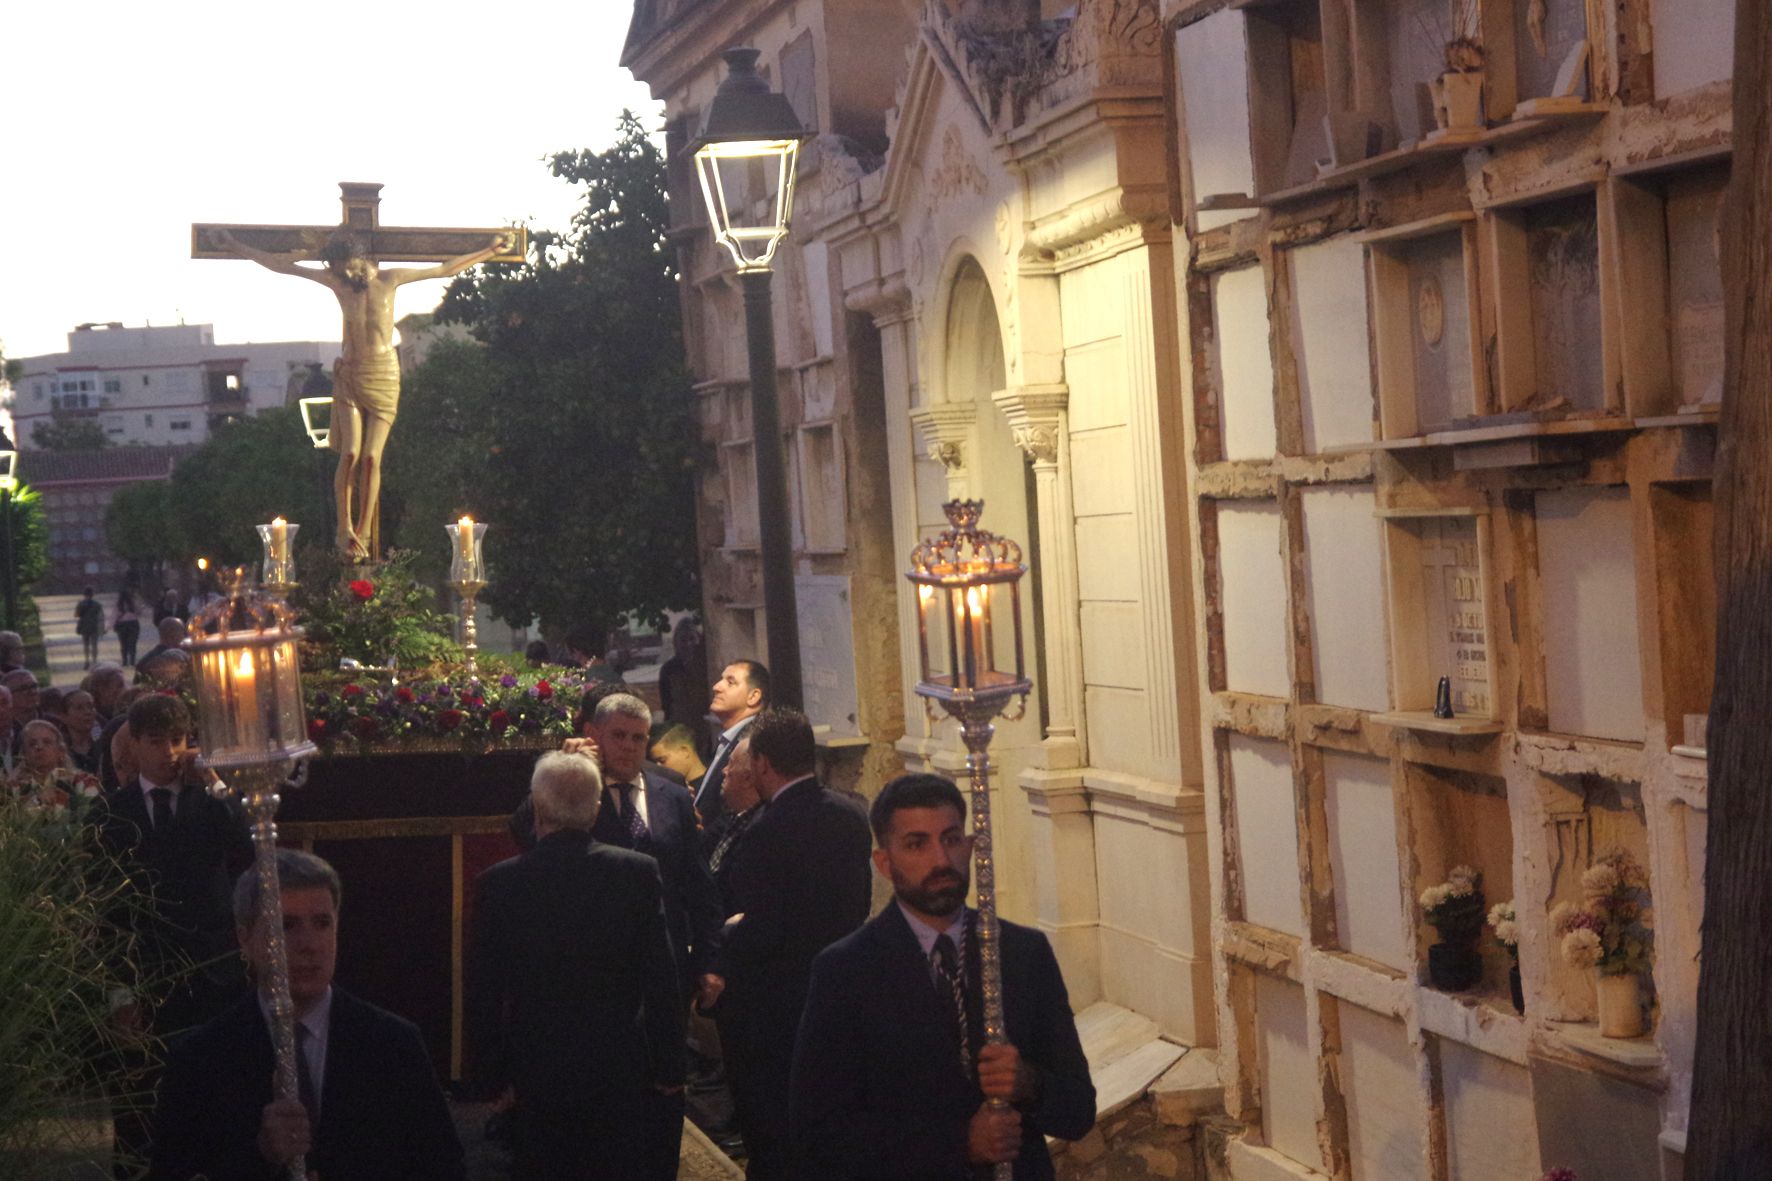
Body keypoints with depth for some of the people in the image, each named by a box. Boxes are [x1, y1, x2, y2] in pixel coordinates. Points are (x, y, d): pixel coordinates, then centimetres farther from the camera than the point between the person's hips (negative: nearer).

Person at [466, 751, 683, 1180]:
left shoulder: (497, 884, -8)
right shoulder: (638, 871, -9)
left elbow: (484, 995, -3)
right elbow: (662, 980, -8)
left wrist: (491, 1077, 6)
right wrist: (669, 1068, 1)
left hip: (538, 1074, 1)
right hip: (621, 1072, 0)